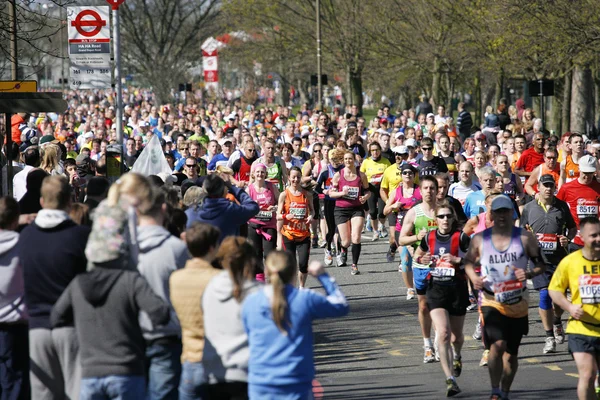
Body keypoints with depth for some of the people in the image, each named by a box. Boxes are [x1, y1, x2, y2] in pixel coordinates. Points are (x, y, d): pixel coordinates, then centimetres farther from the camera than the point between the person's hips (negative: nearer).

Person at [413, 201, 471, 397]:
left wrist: (457, 260, -22)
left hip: (457, 288, -1)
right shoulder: (430, 237, 4)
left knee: (456, 336, 15)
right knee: (443, 333, -17)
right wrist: (421, 260, -1)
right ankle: (450, 379, -19)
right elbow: (417, 255, 22)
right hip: (436, 289, 1)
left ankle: (457, 356, 53)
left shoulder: (461, 237, -6)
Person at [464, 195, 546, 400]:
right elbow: (468, 261, 15)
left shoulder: (525, 238, -2)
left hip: (518, 304, 2)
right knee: (497, 345, -24)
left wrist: (529, 274, -18)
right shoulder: (479, 239, 0)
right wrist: (473, 277, -5)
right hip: (491, 302, -2)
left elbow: (541, 264, 3)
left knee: (511, 353, 13)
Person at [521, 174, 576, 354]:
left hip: (560, 258, 2)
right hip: (539, 258, -2)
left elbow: (573, 228, 15)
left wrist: (568, 238, -6)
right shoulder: (529, 208, 4)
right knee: (545, 295, -11)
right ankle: (550, 337, -6)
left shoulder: (562, 206, 6)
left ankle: (557, 323, 42)